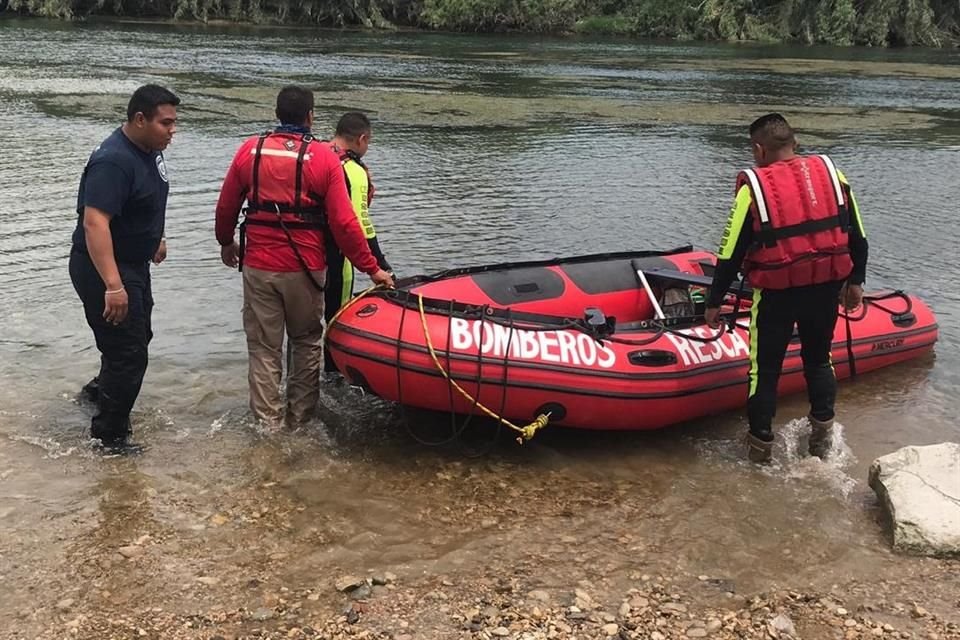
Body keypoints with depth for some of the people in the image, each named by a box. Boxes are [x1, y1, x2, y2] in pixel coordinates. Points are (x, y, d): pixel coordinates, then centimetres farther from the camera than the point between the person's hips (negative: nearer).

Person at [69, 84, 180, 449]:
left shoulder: (149, 150, 3)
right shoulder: (114, 161, -27)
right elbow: (94, 223, -34)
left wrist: (155, 238, 28)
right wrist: (113, 285, -38)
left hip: (134, 264, 10)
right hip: (104, 269, -10)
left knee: (138, 336, 25)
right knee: (128, 351, -5)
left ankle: (101, 390, 48)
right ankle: (109, 436, 9)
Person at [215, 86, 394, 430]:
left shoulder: (250, 149, -1)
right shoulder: (324, 157, -8)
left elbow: (226, 207, 8)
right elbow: (343, 222, -11)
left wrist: (226, 242, 27)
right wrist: (372, 268, -2)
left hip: (258, 266, 1)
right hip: (305, 269, -1)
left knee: (264, 349, 10)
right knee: (306, 343, 18)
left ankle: (268, 425, 14)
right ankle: (299, 418, 24)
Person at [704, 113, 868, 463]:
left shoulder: (753, 186, -7)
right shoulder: (830, 172, 4)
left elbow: (732, 253, -7)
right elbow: (857, 237, 9)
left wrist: (714, 302, 2)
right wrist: (855, 281, 21)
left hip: (777, 292, -4)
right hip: (827, 287, 4)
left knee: (765, 367, 12)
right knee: (818, 358, 23)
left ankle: (761, 446, 19)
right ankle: (822, 436, 29)